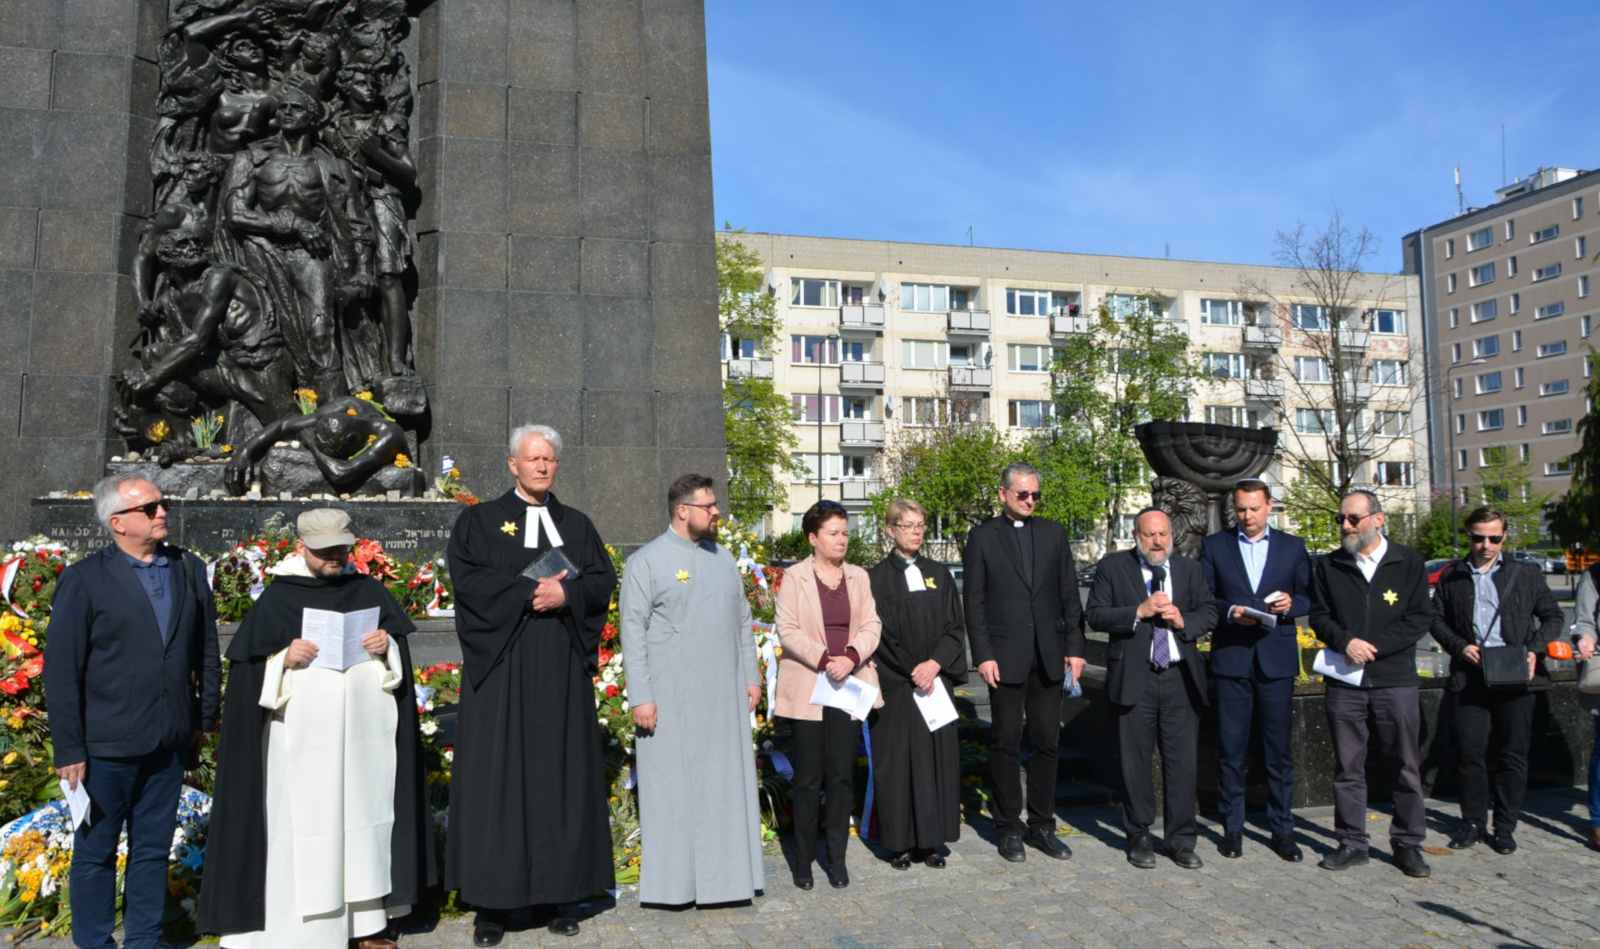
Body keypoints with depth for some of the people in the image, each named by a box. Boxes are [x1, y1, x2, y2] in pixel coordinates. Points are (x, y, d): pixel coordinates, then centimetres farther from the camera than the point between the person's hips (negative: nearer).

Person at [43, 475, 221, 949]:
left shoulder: (189, 569, 4)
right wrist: (69, 750, -10)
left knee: (153, 849, 15)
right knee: (96, 850, 12)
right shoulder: (83, 580, -9)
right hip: (107, 745, -4)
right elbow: (60, 672, -9)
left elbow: (206, 650, 9)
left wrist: (206, 717, 8)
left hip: (169, 743, 4)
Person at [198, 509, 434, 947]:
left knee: (365, 816, 8)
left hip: (364, 734, 3)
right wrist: (283, 658, -19)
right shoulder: (278, 598, 0)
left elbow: (401, 652, 9)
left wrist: (387, 645, -11)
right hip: (303, 735, -3)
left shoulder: (370, 590, 7)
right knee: (304, 822, -1)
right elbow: (247, 662, -2)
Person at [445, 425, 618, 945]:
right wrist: (530, 591, -18)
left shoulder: (577, 524, 14)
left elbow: (603, 580, 4)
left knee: (560, 774, 5)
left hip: (563, 668, 3)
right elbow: (468, 579, -10)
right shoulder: (480, 520, 5)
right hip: (500, 666, -3)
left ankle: (555, 892, 14)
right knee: (498, 776, -1)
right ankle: (493, 900, 7)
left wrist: (565, 594, -15)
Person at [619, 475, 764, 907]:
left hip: (725, 697, 5)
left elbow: (743, 623, 15)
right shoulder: (646, 562, -5)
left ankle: (727, 872, 19)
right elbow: (633, 633, -9)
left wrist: (751, 677, 9)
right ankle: (674, 880, 14)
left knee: (727, 783, 9)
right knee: (673, 787, 3)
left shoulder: (724, 559, 11)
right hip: (671, 698, -5)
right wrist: (640, 697, -13)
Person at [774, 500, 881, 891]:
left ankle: (837, 857, 16)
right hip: (807, 689, -3)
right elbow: (787, 630, -7)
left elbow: (870, 626, 4)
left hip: (848, 686, 3)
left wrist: (851, 656, -14)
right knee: (808, 777, 2)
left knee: (842, 775, 5)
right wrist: (823, 659, -17)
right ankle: (804, 858, 14)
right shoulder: (794, 577, 0)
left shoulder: (859, 577, 10)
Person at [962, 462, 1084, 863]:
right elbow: (974, 601, -2)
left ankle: (1042, 825, 20)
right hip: (1005, 657, -3)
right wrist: (983, 655, -8)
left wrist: (1075, 647, 3)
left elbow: (1069, 594, 9)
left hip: (1049, 656, 3)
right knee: (1006, 743, 4)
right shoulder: (983, 536, 0)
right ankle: (1009, 827, 15)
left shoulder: (1053, 533, 9)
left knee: (1047, 742, 8)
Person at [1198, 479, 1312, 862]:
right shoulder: (1214, 546, 6)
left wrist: (1292, 603, -12)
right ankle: (1232, 828, 14)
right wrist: (1229, 611, -14)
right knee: (1231, 749, 4)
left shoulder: (1292, 546, 9)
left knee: (1279, 748, 5)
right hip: (1231, 658, 0)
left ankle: (1282, 830, 16)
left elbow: (1310, 597, 9)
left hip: (1276, 659, 1)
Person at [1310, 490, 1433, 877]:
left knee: (1406, 766, 5)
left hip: (1395, 679, -1)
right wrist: (1345, 641, -13)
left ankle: (1408, 844, 18)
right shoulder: (1327, 566, 9)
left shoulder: (1409, 562, 2)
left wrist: (1374, 646, -12)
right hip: (1344, 682, 2)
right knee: (1347, 767, 6)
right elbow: (1319, 616, 7)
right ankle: (1352, 843, 15)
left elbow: (1421, 618, -3)